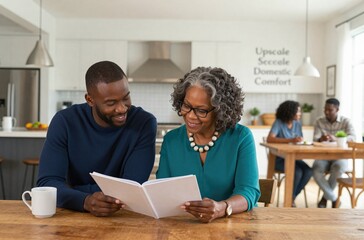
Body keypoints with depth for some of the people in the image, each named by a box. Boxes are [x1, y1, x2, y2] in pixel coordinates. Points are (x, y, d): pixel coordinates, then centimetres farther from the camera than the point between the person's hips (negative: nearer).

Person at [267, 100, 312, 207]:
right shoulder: (279, 123, -11)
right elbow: (269, 139, -26)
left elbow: (300, 140, 14)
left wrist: (301, 141, -13)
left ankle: (292, 197, -3)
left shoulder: (297, 124, 7)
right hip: (279, 159, -6)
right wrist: (291, 140, -34)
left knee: (308, 171, -21)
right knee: (297, 172, -29)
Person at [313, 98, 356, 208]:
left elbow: (352, 137, -16)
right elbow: (315, 140, -5)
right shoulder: (319, 122, 4)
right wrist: (321, 139, -31)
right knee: (316, 169, -32)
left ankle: (326, 196, -11)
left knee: (339, 167, -36)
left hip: (340, 156, -1)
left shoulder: (346, 121, 0)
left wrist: (336, 139, -34)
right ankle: (333, 198, -16)